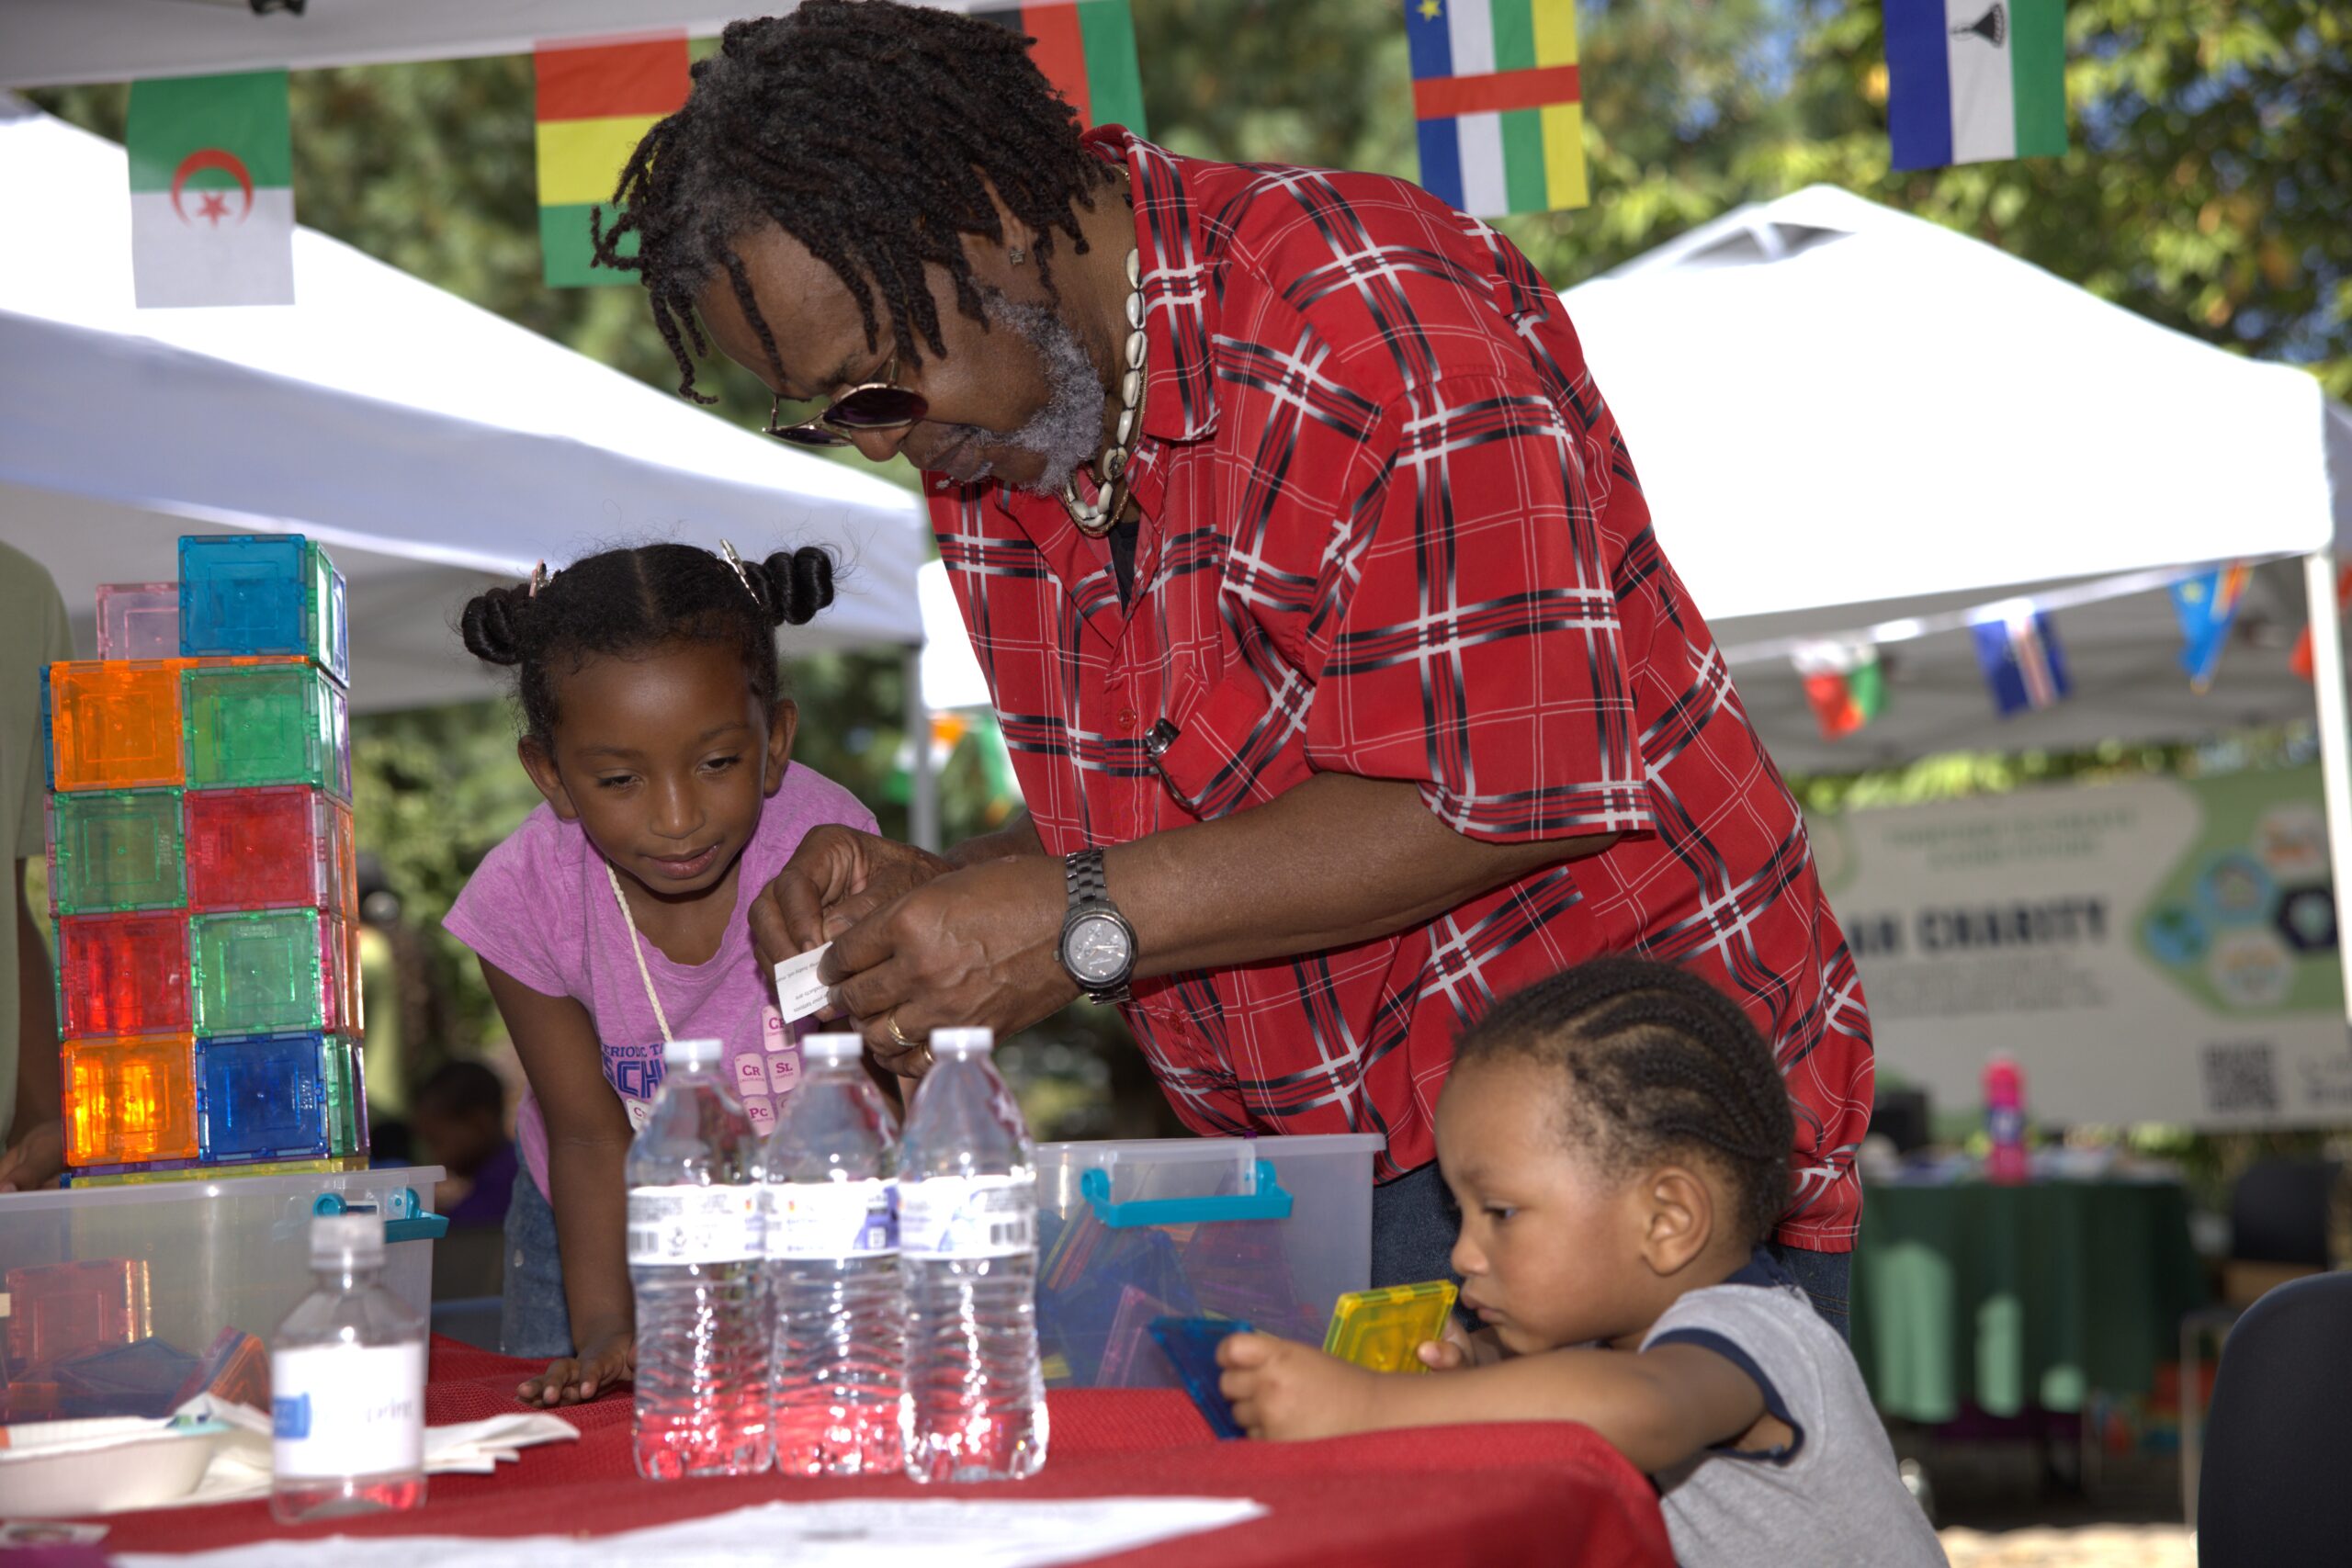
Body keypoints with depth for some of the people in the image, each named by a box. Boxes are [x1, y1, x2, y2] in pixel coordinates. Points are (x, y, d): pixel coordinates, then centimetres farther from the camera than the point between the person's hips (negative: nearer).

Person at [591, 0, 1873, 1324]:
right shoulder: (978, 413, 9)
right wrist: (940, 892, -2)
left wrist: (1081, 920, -21)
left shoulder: (1376, 329, -19)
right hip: (1338, 1163, 7)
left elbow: (1510, 794, -22)